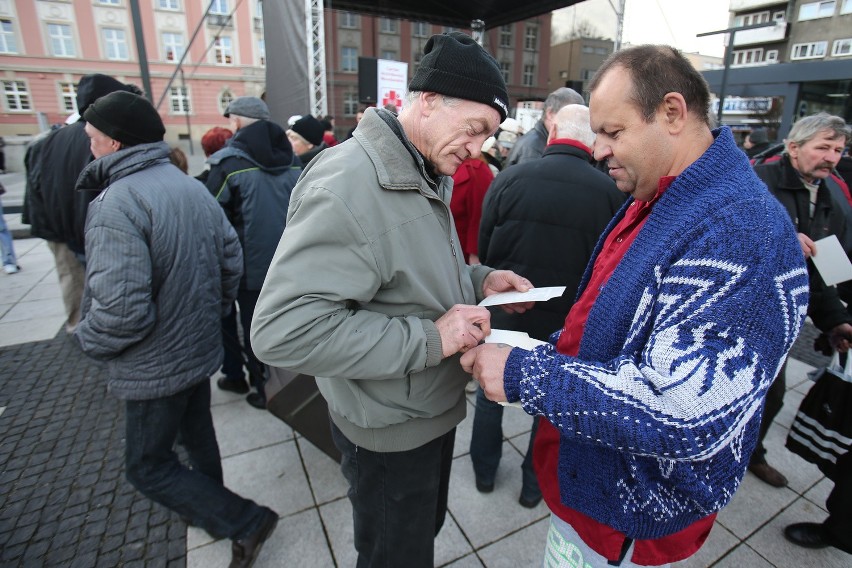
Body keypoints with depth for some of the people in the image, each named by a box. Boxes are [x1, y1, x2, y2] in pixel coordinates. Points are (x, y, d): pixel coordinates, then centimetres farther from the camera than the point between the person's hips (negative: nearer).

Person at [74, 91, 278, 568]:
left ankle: (246, 521, 13)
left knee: (148, 466, 11)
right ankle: (211, 511, 46)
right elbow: (232, 259, 5)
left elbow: (122, 310, -30)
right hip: (201, 349, 8)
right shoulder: (193, 187, 0)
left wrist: (89, 339, -9)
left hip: (155, 367, -8)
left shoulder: (116, 204, -25)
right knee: (197, 434, 25)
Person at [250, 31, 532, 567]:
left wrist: (479, 279, -4)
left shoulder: (428, 176, 5)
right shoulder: (348, 184, -28)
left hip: (434, 410, 9)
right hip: (391, 432, -8)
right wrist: (429, 338, -31)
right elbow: (282, 330, -33)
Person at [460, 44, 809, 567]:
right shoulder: (654, 200, 3)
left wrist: (523, 375, -31)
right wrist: (550, 351, -2)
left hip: (631, 508, -8)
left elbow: (683, 414, -35)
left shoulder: (740, 233, -29)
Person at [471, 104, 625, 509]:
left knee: (490, 393, 23)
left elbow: (483, 250, -6)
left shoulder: (509, 180, -15)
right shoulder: (608, 192, -13)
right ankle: (534, 484, 41)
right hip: (566, 323, 1)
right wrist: (579, 302, 13)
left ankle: (484, 471, 43)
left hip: (503, 312, 0)